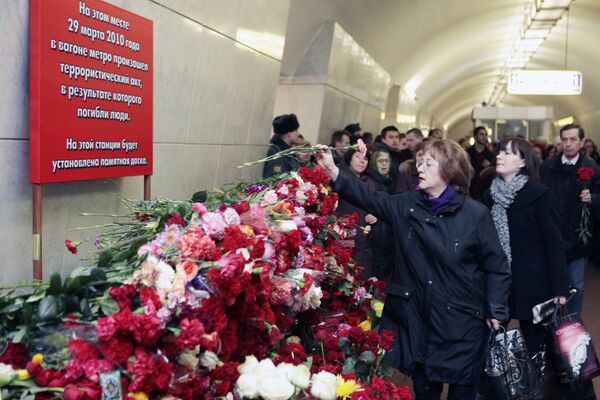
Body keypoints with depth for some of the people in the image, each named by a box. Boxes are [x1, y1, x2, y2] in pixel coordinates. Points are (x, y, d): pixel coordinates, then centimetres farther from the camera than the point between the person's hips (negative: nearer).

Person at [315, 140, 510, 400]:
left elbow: (497, 268, -6)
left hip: (463, 324, -3)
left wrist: (496, 314, -9)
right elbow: (369, 199, -4)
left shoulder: (475, 214, -10)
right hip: (418, 320, 3)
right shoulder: (407, 206, 1)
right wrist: (333, 171, -15)